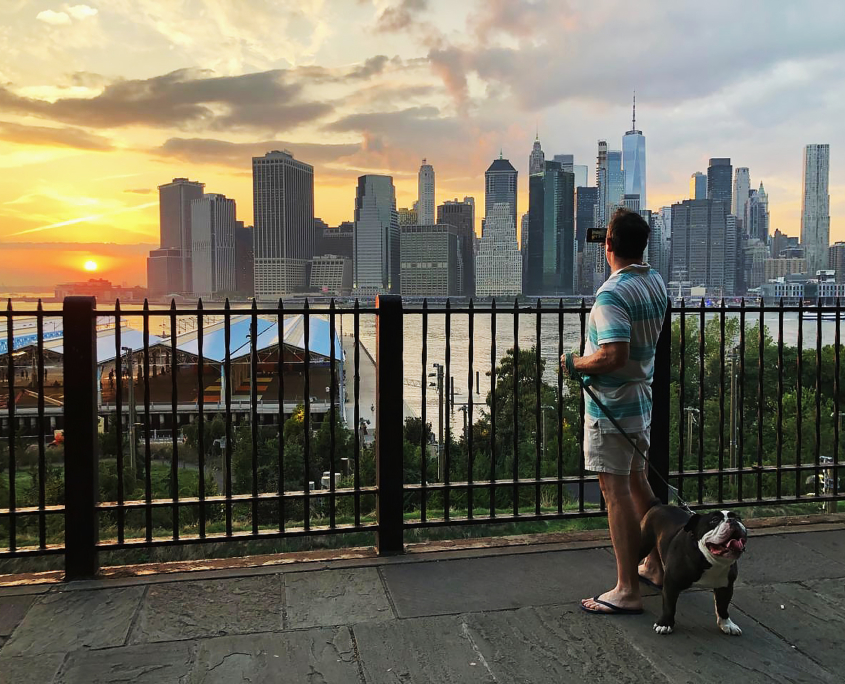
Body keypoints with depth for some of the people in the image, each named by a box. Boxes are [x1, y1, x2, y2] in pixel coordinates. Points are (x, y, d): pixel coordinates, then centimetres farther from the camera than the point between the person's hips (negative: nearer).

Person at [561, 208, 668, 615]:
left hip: (611, 406, -9)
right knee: (637, 482, 20)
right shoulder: (656, 283, 5)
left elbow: (613, 356, -32)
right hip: (641, 399, 9)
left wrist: (575, 364, -14)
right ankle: (655, 565, 33)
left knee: (616, 491, -4)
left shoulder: (613, 294, -22)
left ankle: (627, 590, 2)